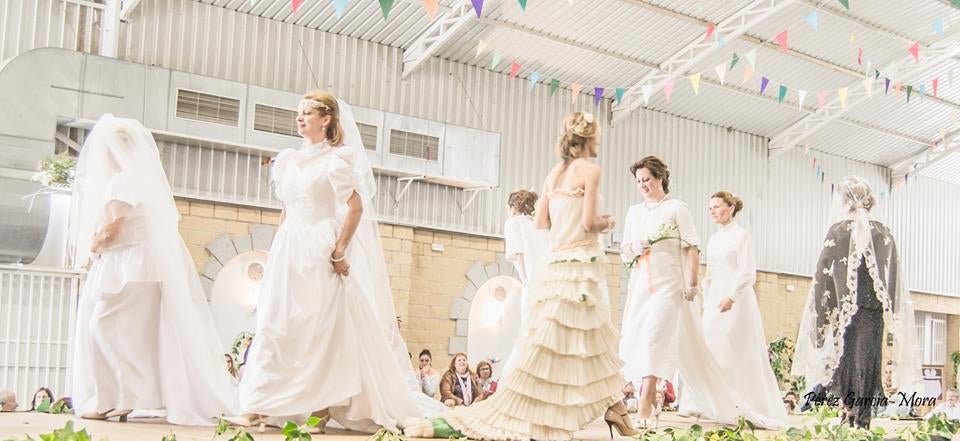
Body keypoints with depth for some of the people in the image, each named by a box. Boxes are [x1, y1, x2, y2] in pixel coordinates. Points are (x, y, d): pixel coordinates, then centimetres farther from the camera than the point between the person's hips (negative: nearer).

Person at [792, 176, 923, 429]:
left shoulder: (839, 231, -5)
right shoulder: (884, 234, 7)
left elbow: (823, 277, -6)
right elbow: (894, 283, 6)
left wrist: (821, 320, -1)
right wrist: (888, 314, 11)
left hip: (845, 313, -4)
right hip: (874, 313, 4)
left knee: (845, 367, 0)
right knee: (867, 368, 7)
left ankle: (848, 425, -4)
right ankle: (862, 424, 6)